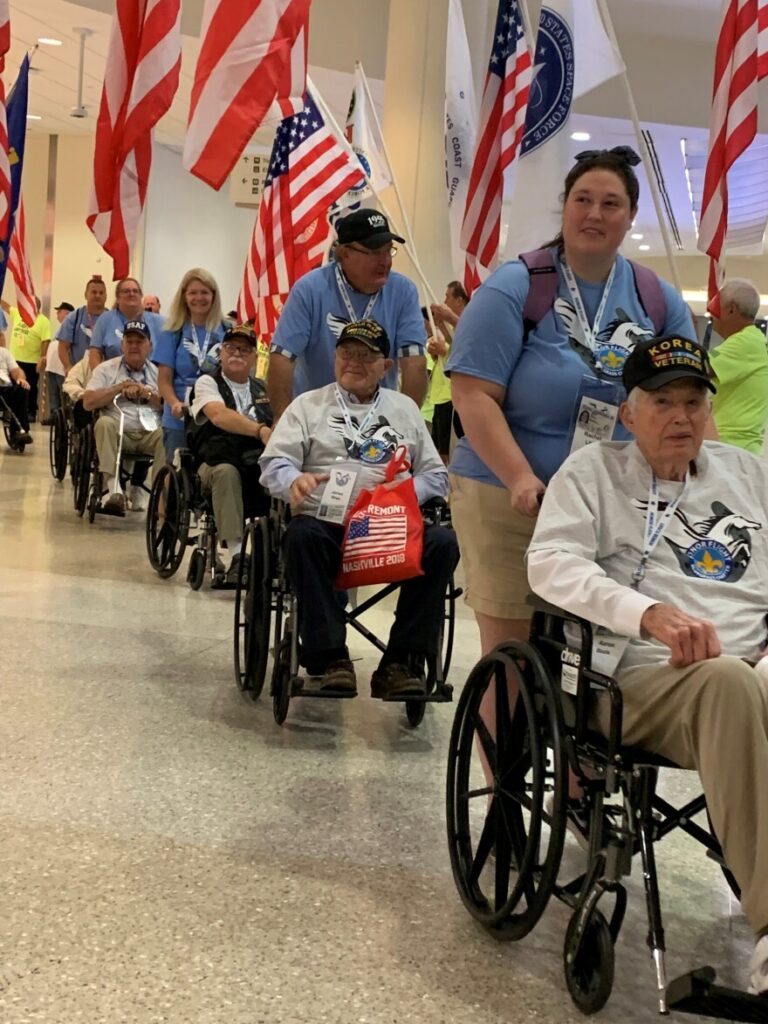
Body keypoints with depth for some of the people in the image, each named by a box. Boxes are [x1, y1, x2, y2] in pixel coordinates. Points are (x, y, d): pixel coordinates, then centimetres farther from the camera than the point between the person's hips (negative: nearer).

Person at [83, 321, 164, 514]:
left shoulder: (159, 372, 15)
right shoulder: (106, 368, 11)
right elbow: (88, 403, -2)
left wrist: (148, 394, -9)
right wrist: (120, 388, -5)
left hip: (150, 434, 0)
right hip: (118, 433, 0)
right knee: (104, 423, -33)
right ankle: (114, 489, -39)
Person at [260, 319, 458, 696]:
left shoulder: (405, 408, 23)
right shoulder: (308, 404, 17)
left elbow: (436, 475, 17)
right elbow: (274, 463, 6)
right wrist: (294, 481, -19)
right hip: (327, 523, -2)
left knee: (442, 543, -28)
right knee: (302, 536, -36)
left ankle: (402, 662, -21)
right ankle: (329, 657, -27)